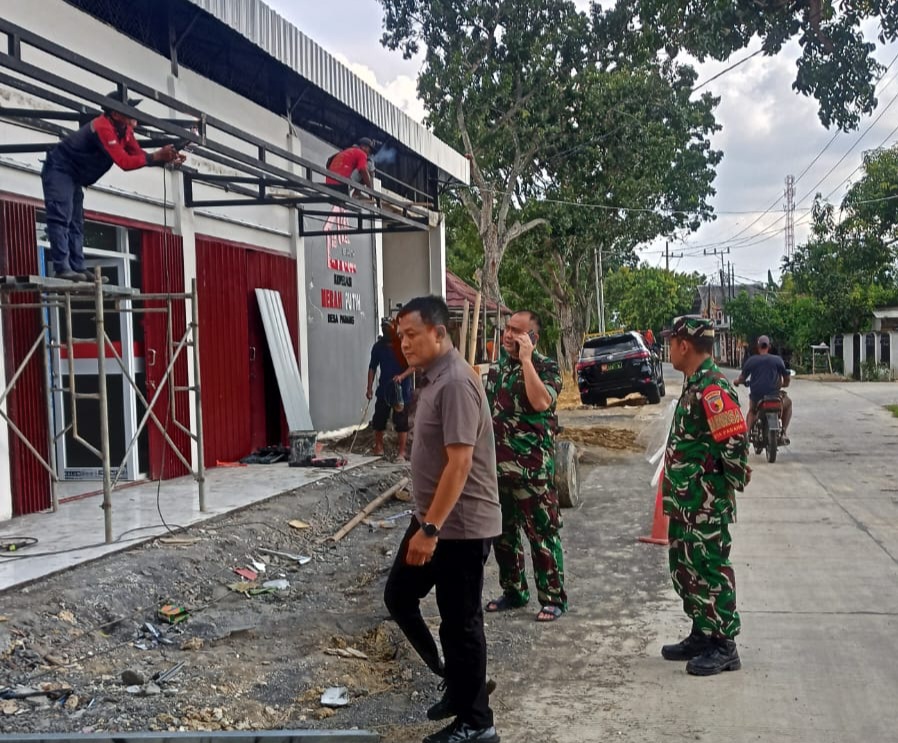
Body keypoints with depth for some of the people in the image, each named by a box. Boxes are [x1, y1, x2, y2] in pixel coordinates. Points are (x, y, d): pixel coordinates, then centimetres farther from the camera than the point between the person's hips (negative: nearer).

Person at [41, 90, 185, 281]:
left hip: (74, 177, 10)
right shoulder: (103, 127, -29)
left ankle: (77, 269, 3)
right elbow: (124, 162, -34)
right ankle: (61, 268, -25)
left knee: (76, 223, 5)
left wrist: (167, 158, -16)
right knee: (61, 218, -18)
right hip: (59, 170, -10)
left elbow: (138, 154, -2)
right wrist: (156, 156, -34)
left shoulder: (125, 130, 0)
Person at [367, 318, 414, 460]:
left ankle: (402, 452, 5)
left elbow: (414, 365, -10)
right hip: (384, 389, 4)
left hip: (402, 389, -4)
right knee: (379, 419, 6)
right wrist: (369, 388, 3)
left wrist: (402, 376, -26)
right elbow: (372, 367, 9)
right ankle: (378, 448, 22)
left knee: (401, 422, -2)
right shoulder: (378, 346, 4)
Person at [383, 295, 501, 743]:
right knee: (399, 596, 17)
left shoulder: (456, 382, -21)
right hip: (432, 519, 10)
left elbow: (460, 463, -26)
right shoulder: (432, 378, 10)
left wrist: (431, 529, -27)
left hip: (461, 526, -10)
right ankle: (458, 682, 31)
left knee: (460, 622, 1)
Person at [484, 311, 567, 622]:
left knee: (542, 533, -1)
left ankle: (553, 598, 10)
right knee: (502, 532, 14)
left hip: (532, 468, -7)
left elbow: (541, 402, -28)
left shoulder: (546, 367, -8)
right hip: (497, 465, 7)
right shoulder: (496, 367, 11)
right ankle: (513, 591, 28)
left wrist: (526, 359, -23)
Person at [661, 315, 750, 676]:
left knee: (710, 571, -1)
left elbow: (735, 443, -24)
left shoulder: (713, 389, -20)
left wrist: (732, 483, -13)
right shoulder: (694, 386, 13)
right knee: (684, 569, 17)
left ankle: (723, 647, 11)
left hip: (707, 506, -10)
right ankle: (702, 635, 30)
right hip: (685, 502, 10)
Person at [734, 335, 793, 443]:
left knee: (752, 410, 35)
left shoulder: (751, 360, 3)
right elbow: (787, 378, 6)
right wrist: (784, 384, 30)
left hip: (755, 395, 1)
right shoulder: (777, 359, 2)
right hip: (774, 394, -1)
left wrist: (737, 381, 29)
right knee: (788, 402, 31)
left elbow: (742, 378, 5)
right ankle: (784, 432, 21)